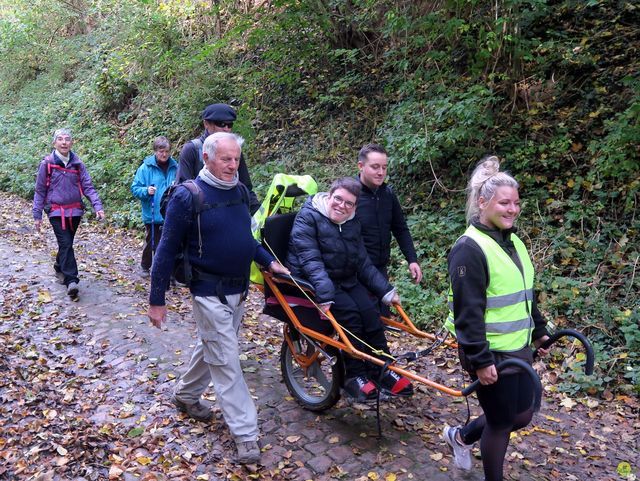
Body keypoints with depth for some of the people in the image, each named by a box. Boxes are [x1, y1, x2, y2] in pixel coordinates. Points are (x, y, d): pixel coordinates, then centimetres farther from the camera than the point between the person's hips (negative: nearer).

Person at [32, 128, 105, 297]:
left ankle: (59, 267, 40)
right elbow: (40, 191, 1)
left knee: (67, 243, 15)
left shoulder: (78, 164, 2)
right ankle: (71, 280, -13)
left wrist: (98, 206, -13)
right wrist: (37, 215, -1)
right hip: (56, 212, -3)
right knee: (66, 244, -12)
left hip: (75, 211, 3)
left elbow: (88, 187, 1)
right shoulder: (47, 164, -5)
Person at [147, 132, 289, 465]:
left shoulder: (239, 190, 3)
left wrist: (270, 262, 7)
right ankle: (245, 434, 9)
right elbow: (167, 250, -12)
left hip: (238, 289, 7)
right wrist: (157, 301, -11)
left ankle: (185, 395, 46)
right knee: (227, 363, -1)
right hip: (210, 293, -7)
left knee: (211, 348, 22)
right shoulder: (187, 197, -16)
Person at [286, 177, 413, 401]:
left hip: (346, 280, 6)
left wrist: (386, 290, 1)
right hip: (313, 282, -6)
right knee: (349, 312, -25)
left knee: (370, 312, -16)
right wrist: (325, 294, -36)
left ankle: (382, 371, -1)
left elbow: (363, 263, 9)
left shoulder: (352, 223, 9)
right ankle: (355, 376, -11)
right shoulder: (308, 218, -12)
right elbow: (311, 261, -24)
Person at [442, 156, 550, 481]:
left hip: (518, 348, 9)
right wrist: (480, 360, -22)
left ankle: (460, 436, 39)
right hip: (492, 354, -9)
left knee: (522, 416, 19)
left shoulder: (513, 242, 8)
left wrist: (538, 330, 23)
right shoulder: (470, 248, -20)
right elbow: (467, 312, -22)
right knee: (501, 423, 7)